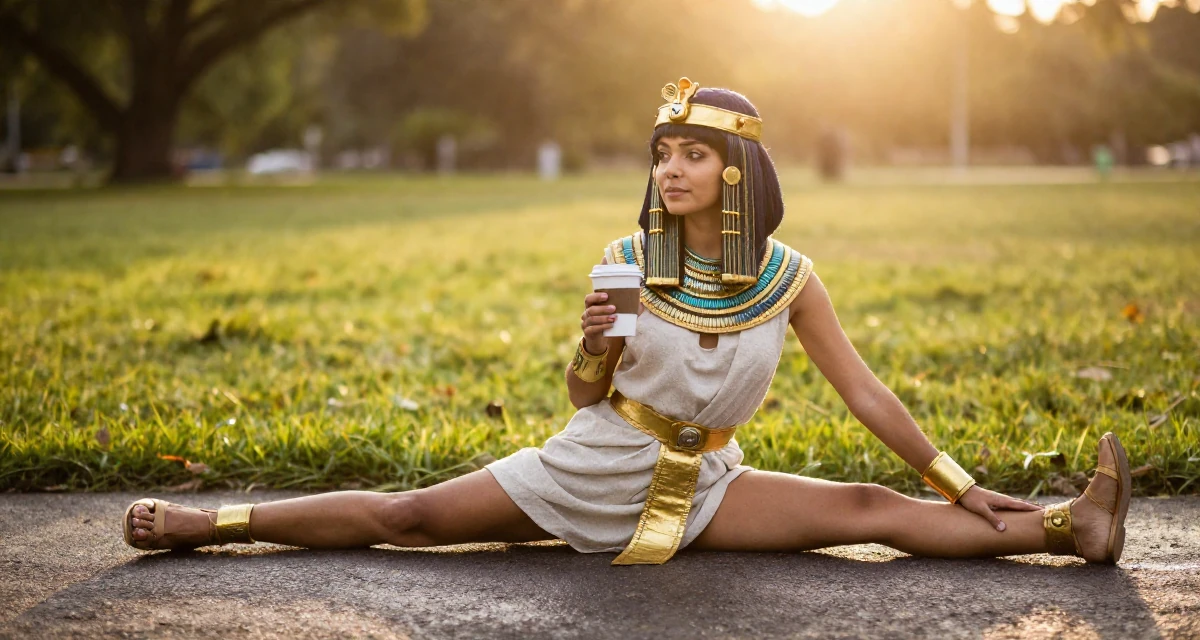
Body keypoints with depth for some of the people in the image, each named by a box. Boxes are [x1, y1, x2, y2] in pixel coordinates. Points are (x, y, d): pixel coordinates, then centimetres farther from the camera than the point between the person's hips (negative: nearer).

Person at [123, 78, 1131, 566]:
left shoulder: (787, 277, -7)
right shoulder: (627, 260, -10)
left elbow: (864, 392, 0)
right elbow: (583, 393, -1)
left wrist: (961, 487, 0)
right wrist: (597, 347, -25)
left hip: (703, 489, 1)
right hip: (594, 468, -1)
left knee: (874, 512, -14)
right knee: (408, 518, -6)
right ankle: (206, 525, 3)